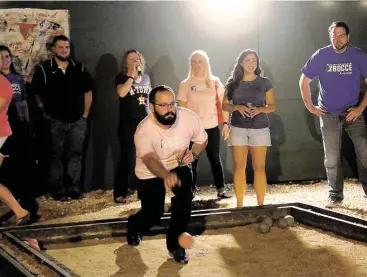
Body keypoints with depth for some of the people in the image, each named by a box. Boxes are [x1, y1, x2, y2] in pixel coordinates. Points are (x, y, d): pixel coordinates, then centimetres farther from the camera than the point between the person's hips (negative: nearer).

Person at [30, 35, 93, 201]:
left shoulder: (79, 68, 4)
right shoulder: (44, 69, -5)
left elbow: (87, 92, 11)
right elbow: (37, 94, -2)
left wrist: (85, 114, 5)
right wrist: (45, 114, -6)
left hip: (78, 120, 3)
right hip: (55, 121, -3)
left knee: (75, 154, 8)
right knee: (57, 156, 4)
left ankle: (74, 188, 16)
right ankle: (58, 190, 10)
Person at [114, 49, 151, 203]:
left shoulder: (146, 78, 12)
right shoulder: (121, 77, -3)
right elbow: (121, 93, -24)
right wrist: (131, 76, -18)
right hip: (128, 124, -5)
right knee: (127, 157, -7)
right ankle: (120, 192, -2)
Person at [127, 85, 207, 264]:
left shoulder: (189, 117, -23)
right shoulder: (144, 131, -35)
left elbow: (201, 140, -2)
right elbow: (150, 160, -52)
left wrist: (193, 154, -23)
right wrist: (166, 176, -73)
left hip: (178, 166, 2)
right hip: (150, 173, -2)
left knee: (185, 196, -26)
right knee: (153, 214, -4)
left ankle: (175, 244, -7)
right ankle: (133, 226, 35)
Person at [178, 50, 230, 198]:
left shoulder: (215, 82, 3)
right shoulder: (185, 84, 1)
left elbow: (223, 104, 4)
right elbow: (182, 108, 1)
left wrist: (225, 123, -2)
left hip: (212, 127, 1)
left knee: (215, 158, 7)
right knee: (192, 160, 3)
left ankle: (221, 189, 14)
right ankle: (191, 190, 12)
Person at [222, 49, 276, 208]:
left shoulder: (264, 83, 3)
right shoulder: (233, 83, 5)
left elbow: (272, 106, 6)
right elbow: (225, 105, 8)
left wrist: (259, 109, -13)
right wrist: (238, 107, -12)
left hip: (260, 129, -1)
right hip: (238, 129, 1)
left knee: (259, 167, -2)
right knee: (239, 167, 0)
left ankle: (260, 204, 3)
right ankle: (239, 204, 6)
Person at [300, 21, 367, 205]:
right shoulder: (321, 56, -6)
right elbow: (304, 81, 4)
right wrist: (310, 106, 0)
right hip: (329, 115, 1)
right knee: (331, 158, 6)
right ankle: (335, 195, 16)